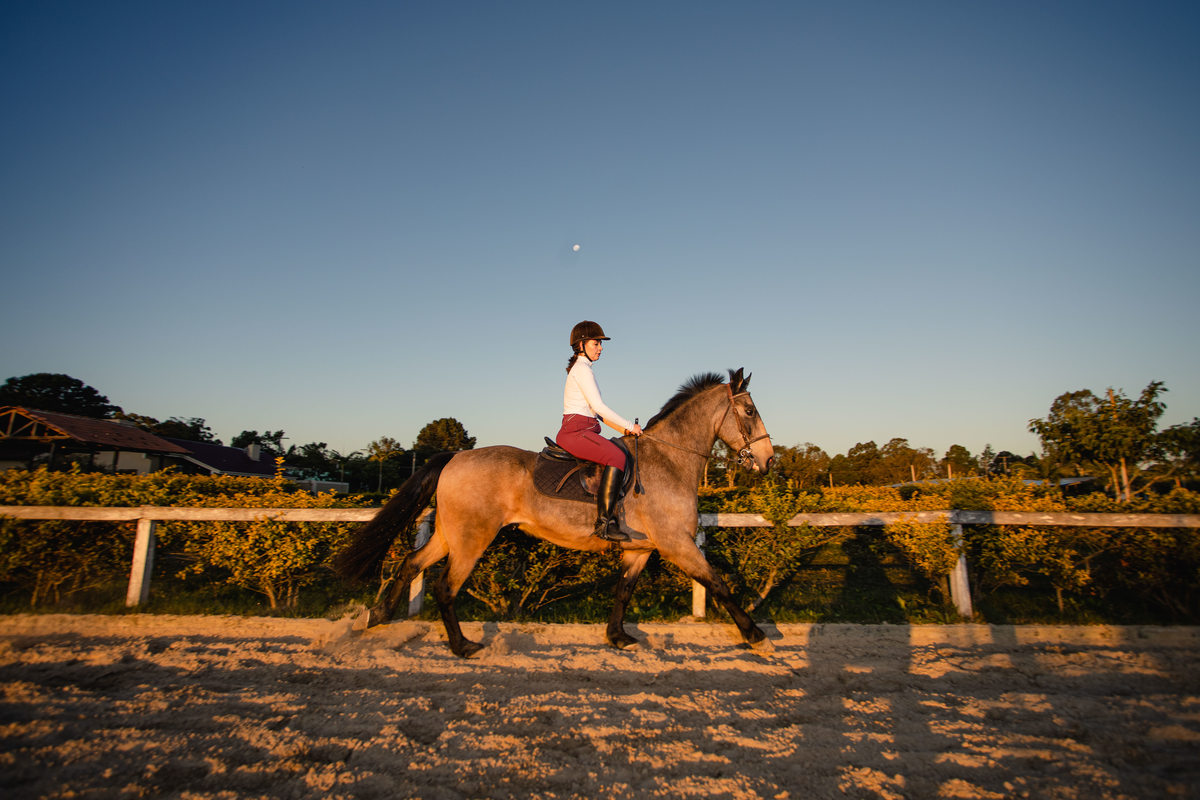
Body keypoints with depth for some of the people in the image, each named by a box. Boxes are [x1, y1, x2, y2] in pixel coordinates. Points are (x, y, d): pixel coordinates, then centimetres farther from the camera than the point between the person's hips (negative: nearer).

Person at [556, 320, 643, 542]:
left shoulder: (583, 369, 23)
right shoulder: (582, 368, -8)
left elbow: (595, 411, 24)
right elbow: (598, 406, -15)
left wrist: (623, 429, 16)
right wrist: (629, 426, -9)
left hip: (584, 431, 11)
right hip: (575, 431, -11)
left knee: (618, 455, 10)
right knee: (617, 456, -26)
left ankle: (612, 516, 5)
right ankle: (604, 523, -30)